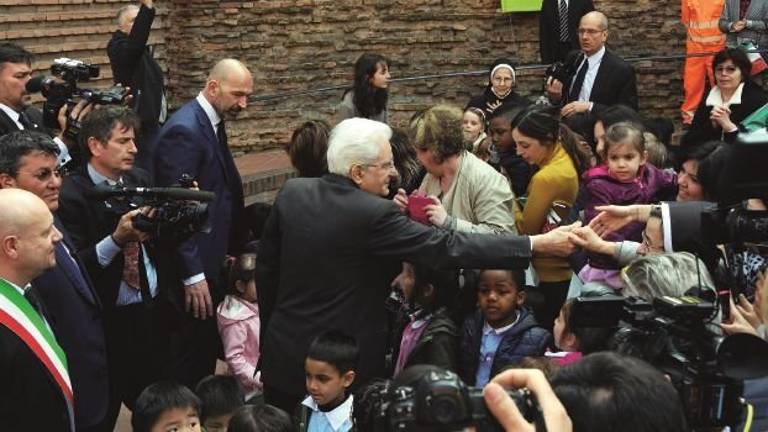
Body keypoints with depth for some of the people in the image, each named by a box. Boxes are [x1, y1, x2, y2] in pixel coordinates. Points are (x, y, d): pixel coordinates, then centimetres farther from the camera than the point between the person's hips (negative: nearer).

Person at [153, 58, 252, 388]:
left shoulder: (213, 123, 10)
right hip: (193, 265, -9)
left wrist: (232, 249, 11)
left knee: (206, 351, 17)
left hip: (212, 260, 9)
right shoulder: (184, 131, -20)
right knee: (190, 358, 0)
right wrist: (192, 275, -21)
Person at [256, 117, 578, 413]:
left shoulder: (292, 193, -2)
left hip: (283, 353, 6)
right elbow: (447, 248, -23)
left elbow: (266, 267, 7)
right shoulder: (374, 214, -22)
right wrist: (538, 244, -21)